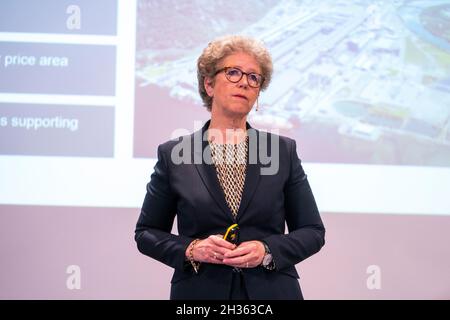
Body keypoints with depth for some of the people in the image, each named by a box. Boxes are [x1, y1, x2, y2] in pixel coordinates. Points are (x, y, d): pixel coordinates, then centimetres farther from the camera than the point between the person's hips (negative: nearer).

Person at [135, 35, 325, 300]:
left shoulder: (284, 151, 2)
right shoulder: (173, 154, -1)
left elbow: (313, 231, 4)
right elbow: (146, 232, 5)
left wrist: (268, 251, -13)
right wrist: (190, 249, -13)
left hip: (272, 290, 1)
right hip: (200, 290, -1)